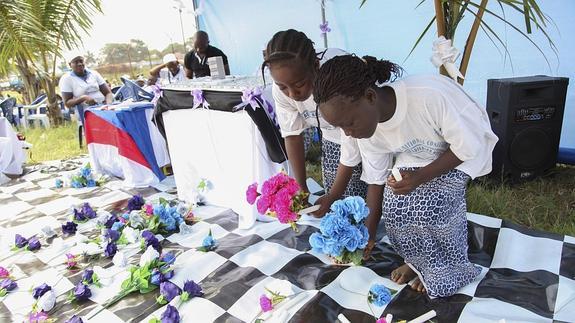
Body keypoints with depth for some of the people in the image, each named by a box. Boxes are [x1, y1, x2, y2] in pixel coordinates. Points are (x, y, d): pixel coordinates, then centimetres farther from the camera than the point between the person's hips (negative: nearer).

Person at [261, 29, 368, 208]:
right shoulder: (280, 89, -21)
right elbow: (293, 136, -8)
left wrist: (334, 195, -25)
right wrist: (302, 189, -9)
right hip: (332, 141, 4)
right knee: (332, 206, 2)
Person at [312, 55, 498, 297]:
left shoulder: (429, 96, -40)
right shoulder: (365, 128, -20)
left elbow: (468, 146, -25)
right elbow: (376, 179, -8)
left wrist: (420, 177, -32)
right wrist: (368, 234, -7)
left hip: (464, 149, -4)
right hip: (418, 154, 4)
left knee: (432, 202, -25)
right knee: (394, 205, -17)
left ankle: (448, 268, 4)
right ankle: (418, 260, 12)